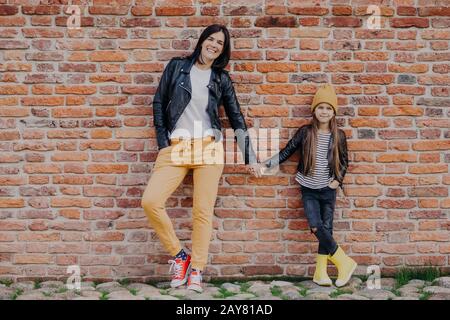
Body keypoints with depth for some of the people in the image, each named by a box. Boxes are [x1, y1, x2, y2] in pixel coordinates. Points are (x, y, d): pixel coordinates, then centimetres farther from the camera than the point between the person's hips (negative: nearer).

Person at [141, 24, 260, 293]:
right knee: (150, 201, -15)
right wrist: (163, 142, 1)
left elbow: (236, 117, 13)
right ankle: (179, 254, 4)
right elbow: (159, 103, 9)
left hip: (209, 148, 0)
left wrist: (249, 155, 10)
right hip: (175, 147, 0)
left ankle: (196, 270, 10)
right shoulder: (177, 66, 8)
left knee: (203, 210, -3)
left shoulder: (222, 79, 9)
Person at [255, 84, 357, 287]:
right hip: (309, 189, -1)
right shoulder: (305, 132, -3)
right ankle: (344, 262, -1)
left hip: (328, 189, 1)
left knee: (326, 229, 2)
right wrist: (266, 164, -8)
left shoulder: (338, 135, 0)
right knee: (316, 227, -15)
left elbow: (344, 161, 12)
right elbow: (286, 152, 1)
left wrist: (338, 180, 0)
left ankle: (320, 272, 11)